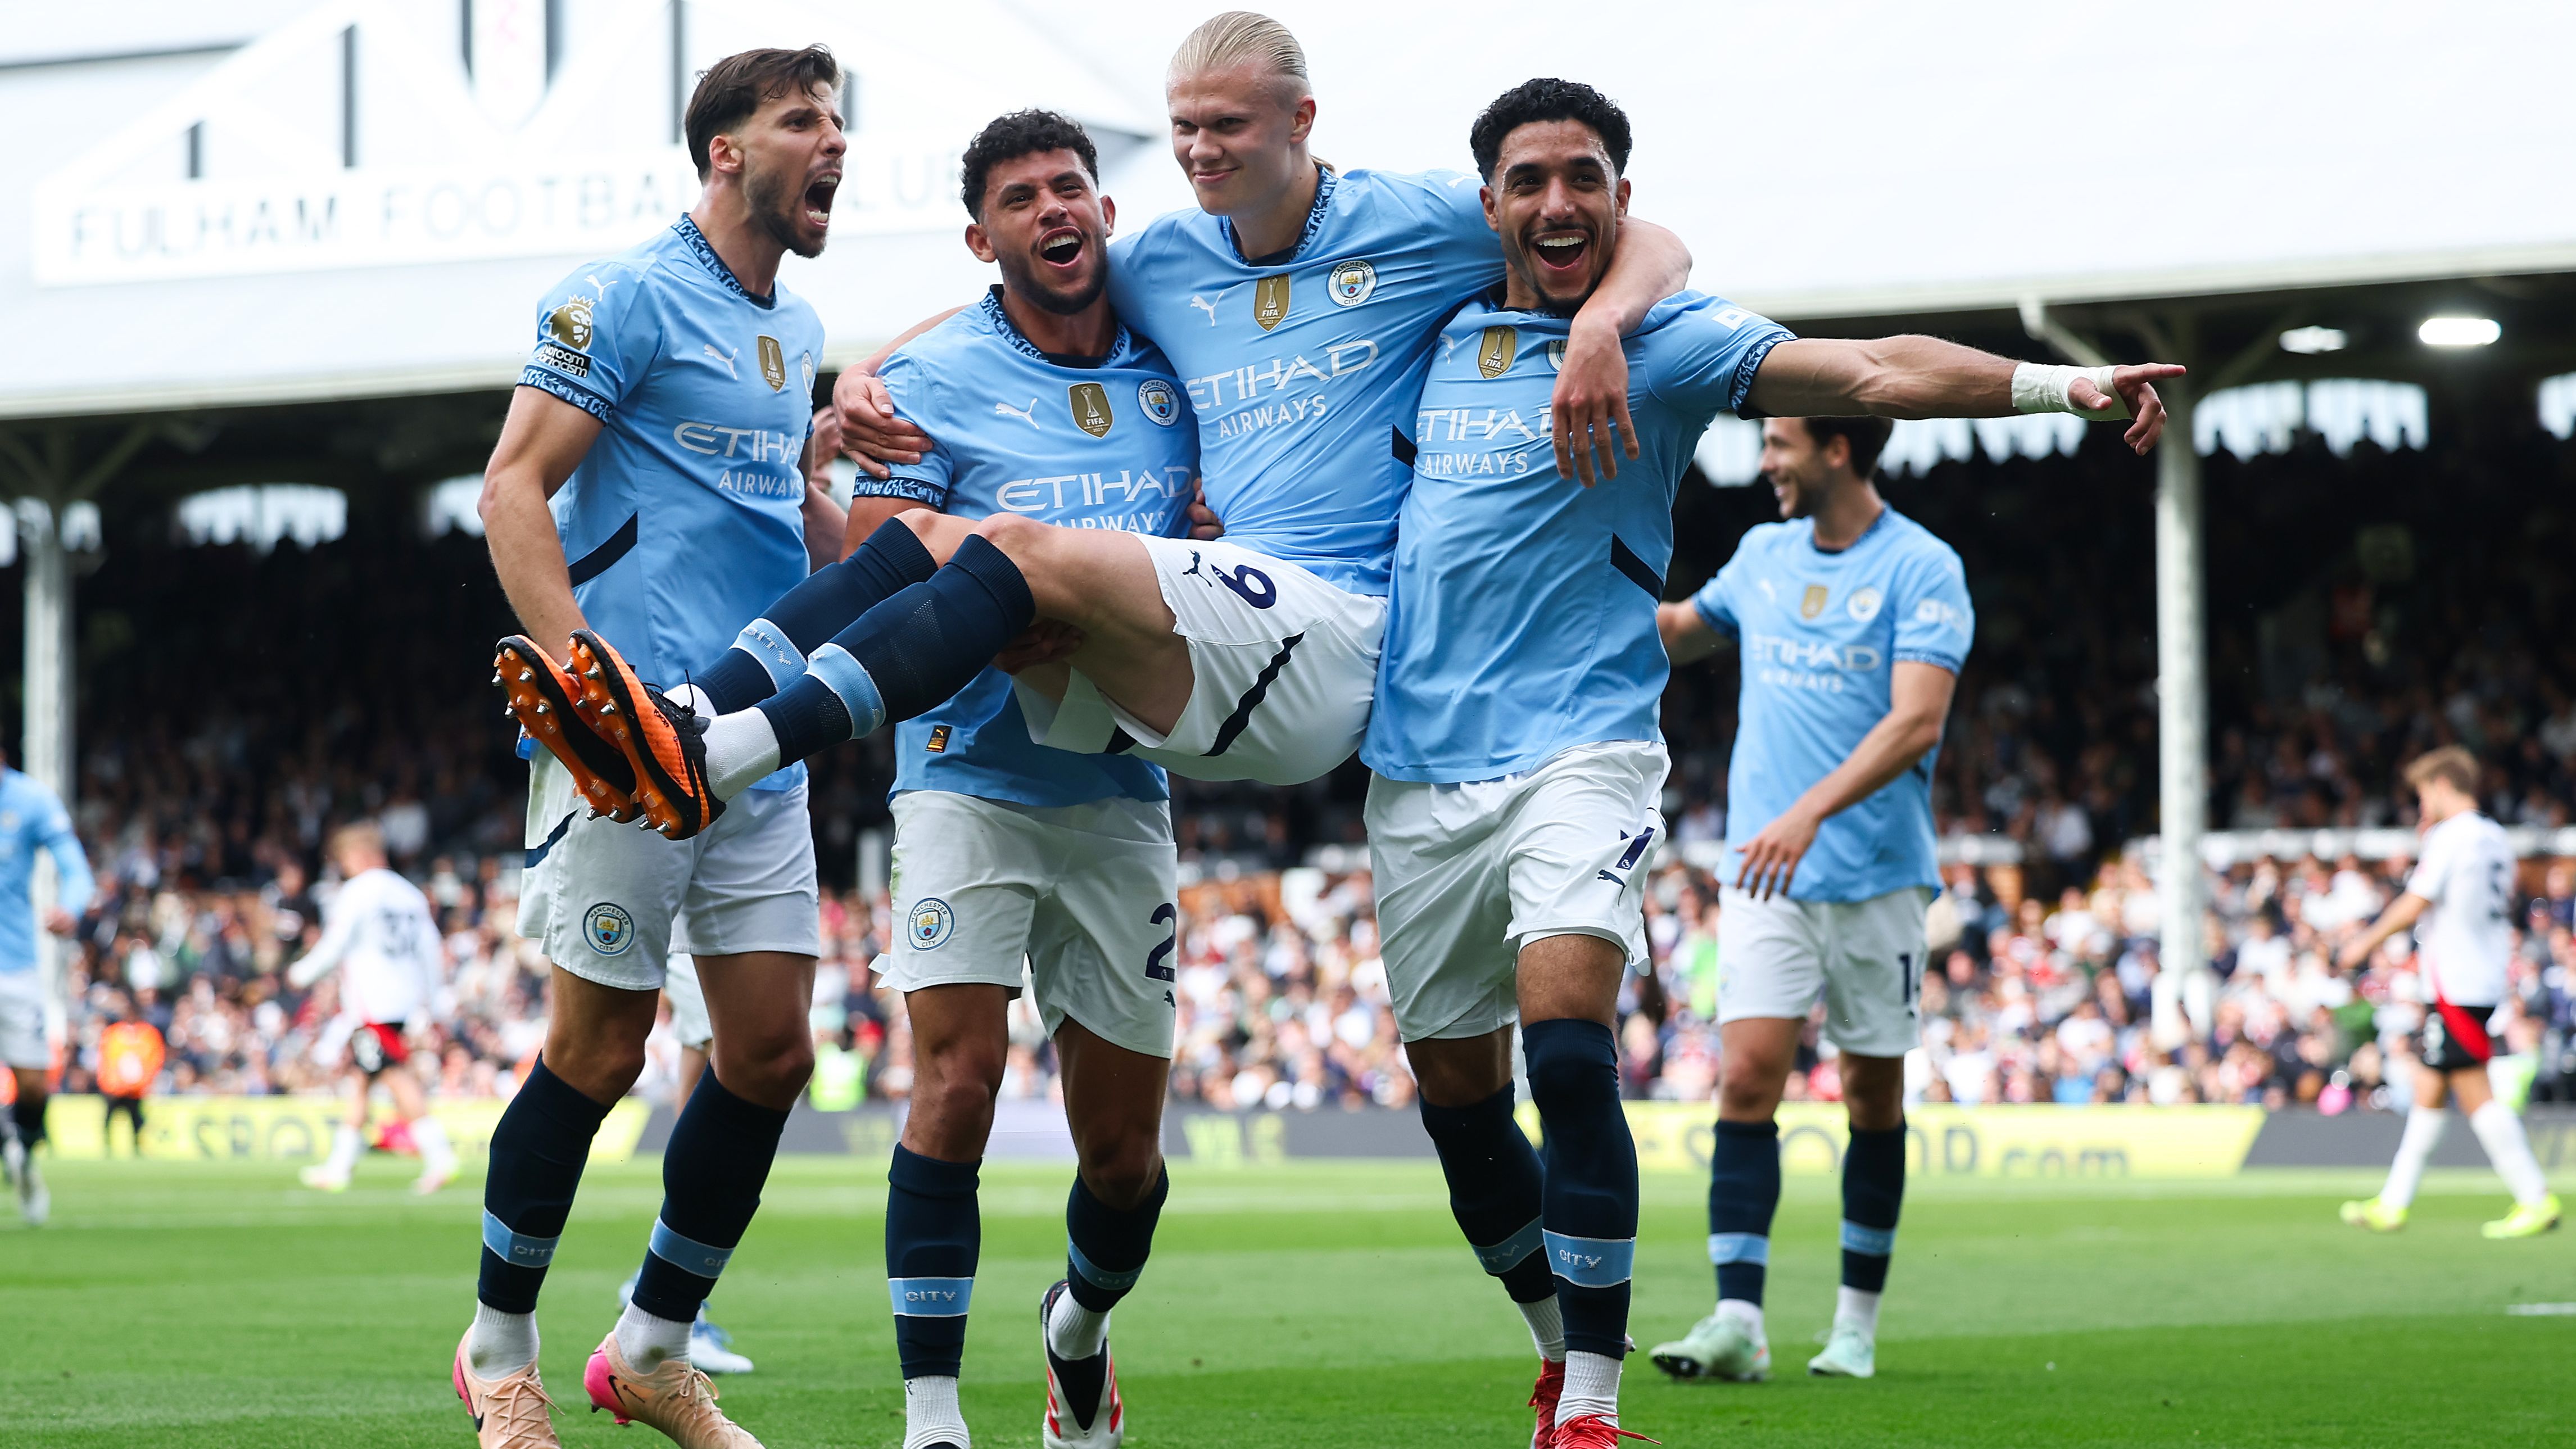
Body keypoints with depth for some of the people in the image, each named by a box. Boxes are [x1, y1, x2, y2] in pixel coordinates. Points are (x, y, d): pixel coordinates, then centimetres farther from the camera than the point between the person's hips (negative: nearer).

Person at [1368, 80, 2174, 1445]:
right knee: (1454, 1089, 9)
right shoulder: (1437, 336, 11)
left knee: (1568, 1040, -23)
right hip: (1419, 760, 5)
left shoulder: (1666, 336, -3)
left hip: (1580, 747, -5)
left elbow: (1875, 370, -16)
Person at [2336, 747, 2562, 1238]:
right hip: (2487, 978, 10)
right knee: (2428, 1089, 13)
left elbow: (2415, 903, -14)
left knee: (2474, 1091, -9)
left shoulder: (2450, 837, -12)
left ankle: (2537, 1199, -11)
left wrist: (2366, 942, 0)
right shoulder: (2496, 838, 13)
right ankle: (2393, 1204, 17)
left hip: (2455, 985, -10)